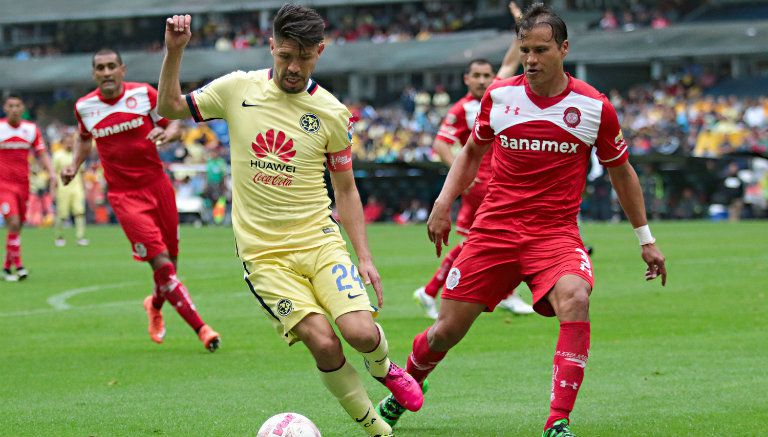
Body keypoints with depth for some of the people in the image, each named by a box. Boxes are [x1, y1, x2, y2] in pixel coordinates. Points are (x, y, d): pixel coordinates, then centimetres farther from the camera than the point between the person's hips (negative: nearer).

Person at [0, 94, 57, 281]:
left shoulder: (31, 129, 5)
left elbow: (42, 154, 7)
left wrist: (52, 174, -7)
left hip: (23, 184, 4)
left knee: (17, 227, 8)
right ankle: (17, 266, -12)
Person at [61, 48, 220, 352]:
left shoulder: (144, 94, -4)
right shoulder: (84, 107, 1)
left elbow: (175, 126, 3)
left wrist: (166, 133, -19)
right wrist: (74, 166, 7)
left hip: (157, 185, 2)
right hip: (124, 195, -2)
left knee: (171, 259, 8)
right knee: (161, 263, -14)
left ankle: (156, 305, 42)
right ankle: (200, 328, -11)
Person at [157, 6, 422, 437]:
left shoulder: (332, 113, 0)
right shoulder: (238, 89, -1)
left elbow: (346, 188, 9)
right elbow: (170, 106, 11)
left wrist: (364, 256, 2)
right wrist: (174, 52, -4)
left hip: (319, 239, 1)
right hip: (263, 252, -1)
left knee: (360, 332, -20)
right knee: (323, 342, -19)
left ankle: (384, 367, 18)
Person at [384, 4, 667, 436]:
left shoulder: (594, 107, -5)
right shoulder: (499, 96, 0)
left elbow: (621, 172, 10)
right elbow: (472, 152, 18)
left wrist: (646, 238, 12)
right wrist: (444, 202, 5)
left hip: (556, 233, -2)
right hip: (495, 227, 2)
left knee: (574, 300, -33)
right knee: (448, 330, 2)